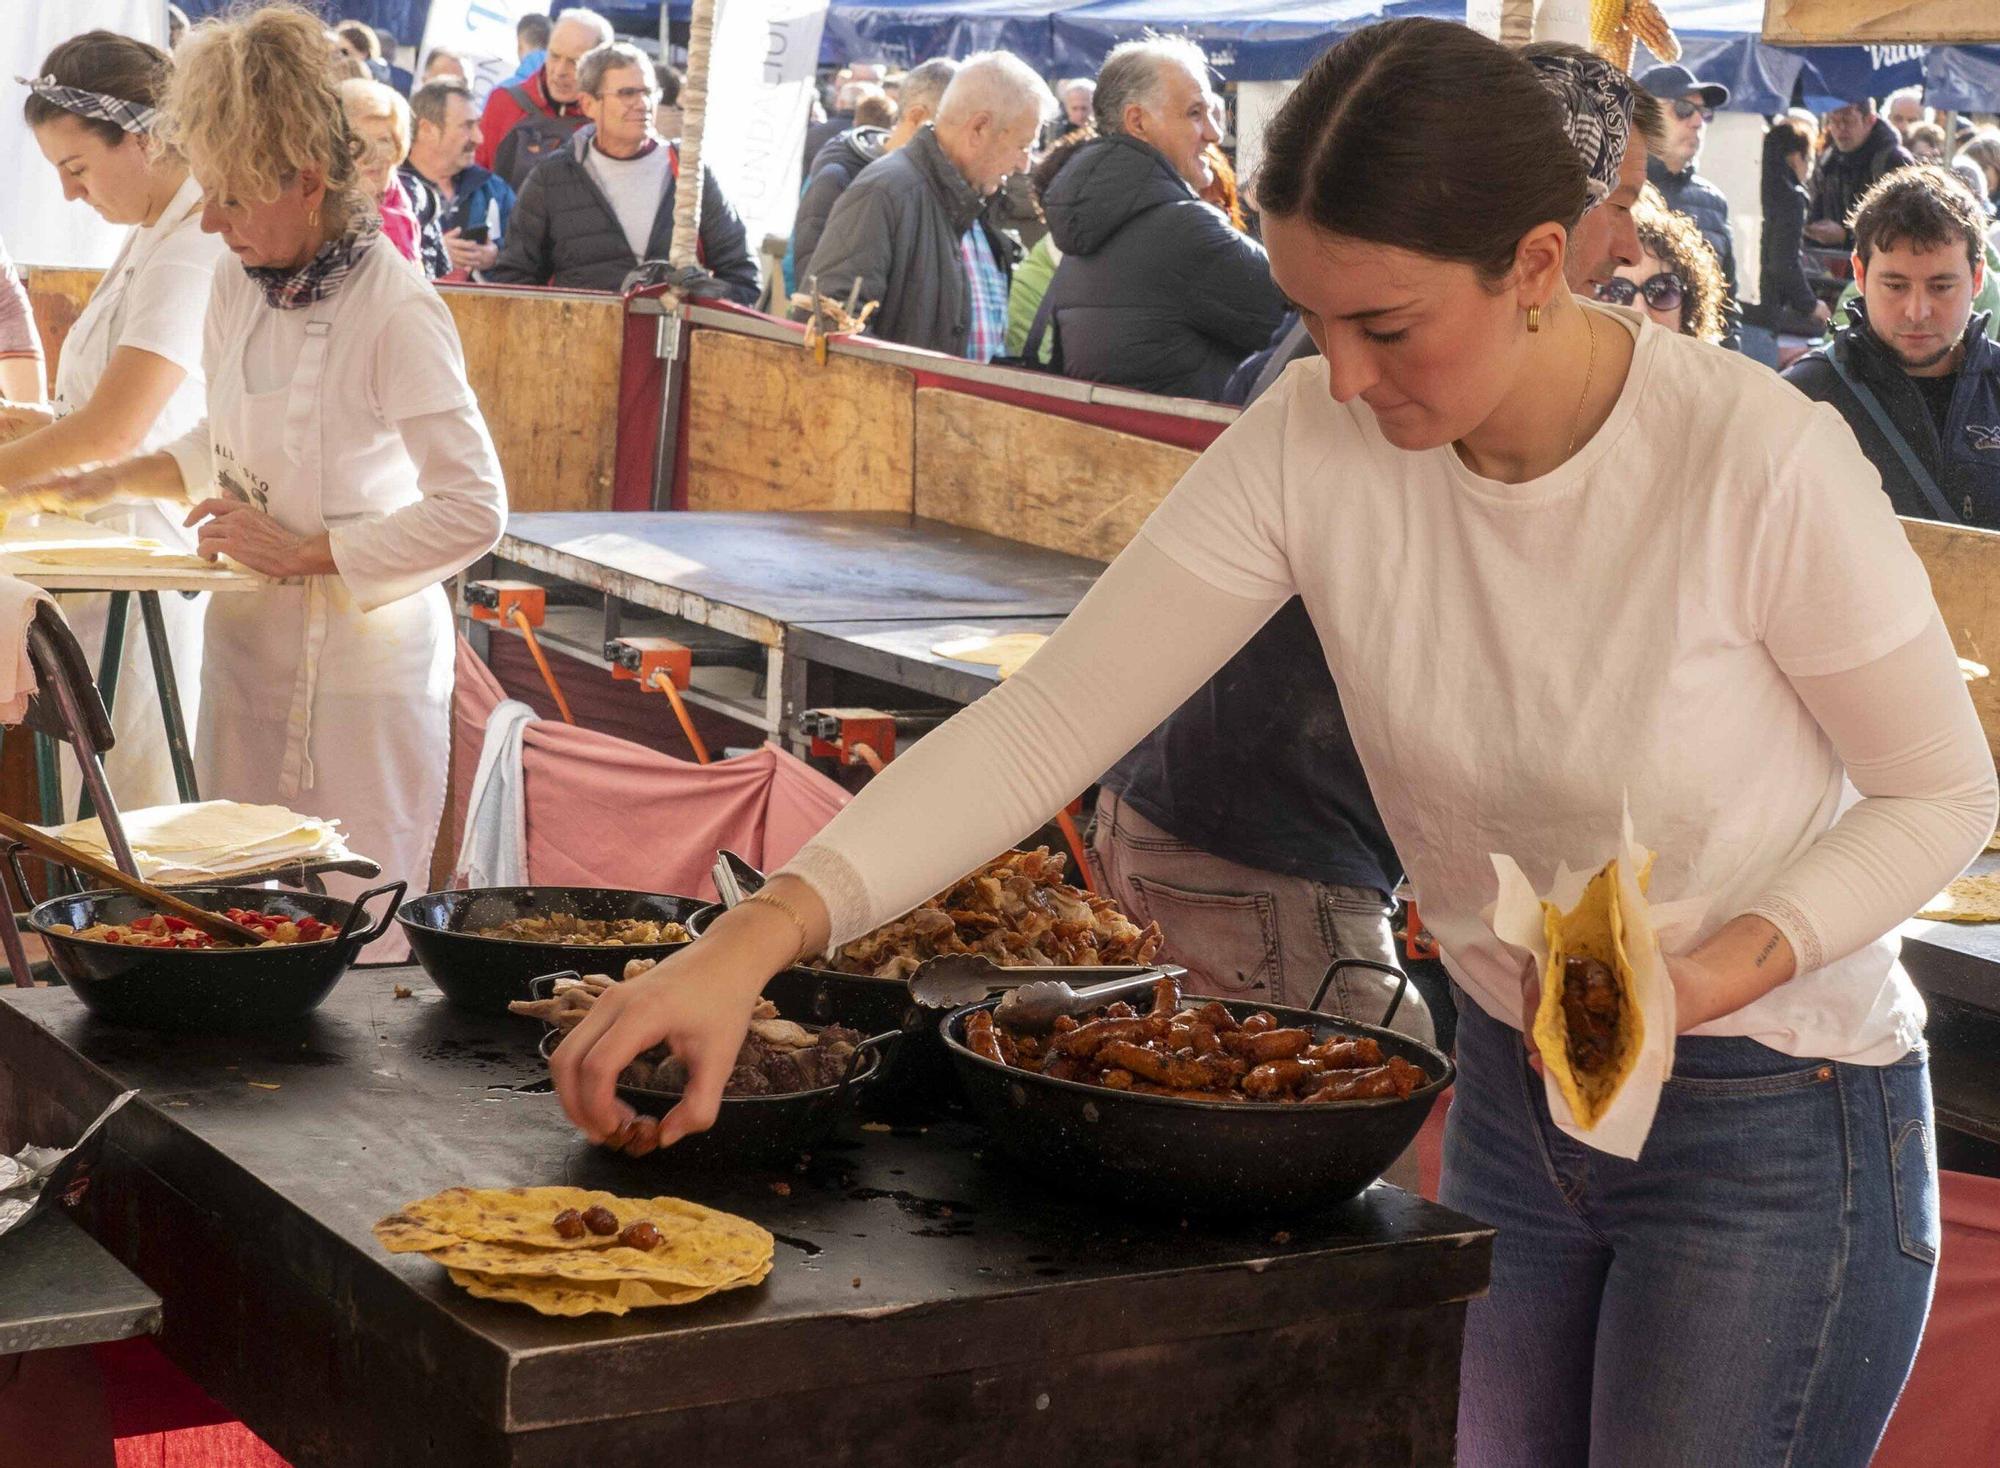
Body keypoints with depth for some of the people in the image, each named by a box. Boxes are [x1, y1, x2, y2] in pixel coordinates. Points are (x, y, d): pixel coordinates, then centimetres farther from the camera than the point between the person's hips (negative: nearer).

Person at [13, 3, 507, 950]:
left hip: (358, 668, -7)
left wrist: (306, 552, -19)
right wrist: (115, 480, 10)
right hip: (250, 651, 7)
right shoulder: (240, 284, 5)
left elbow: (474, 511, -20)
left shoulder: (395, 312, -19)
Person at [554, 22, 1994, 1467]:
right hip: (1515, 1086, 4)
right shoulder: (1318, 441, -15)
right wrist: (757, 936, -30)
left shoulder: (1760, 459, -26)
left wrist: (1715, 973, -28)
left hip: (1773, 1130, -4)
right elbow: (1050, 718, -18)